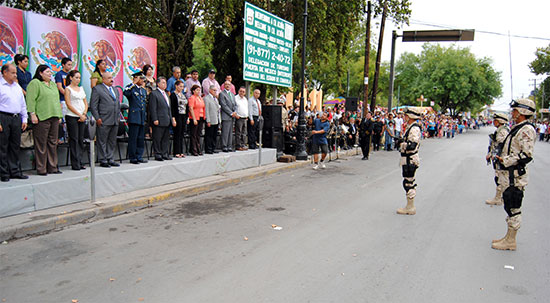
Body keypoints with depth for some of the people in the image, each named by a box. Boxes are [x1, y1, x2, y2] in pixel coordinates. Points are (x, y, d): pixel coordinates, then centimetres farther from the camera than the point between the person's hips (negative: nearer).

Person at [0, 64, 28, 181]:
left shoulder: (17, 86, 17)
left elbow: (23, 104, 21)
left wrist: (24, 119, 16)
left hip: (17, 118, 6)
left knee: (15, 145, 10)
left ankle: (14, 171, 17)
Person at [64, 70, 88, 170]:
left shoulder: (81, 89, 17)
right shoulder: (68, 89, -1)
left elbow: (85, 103, 16)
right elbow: (69, 105, -8)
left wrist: (84, 114, -1)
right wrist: (80, 115, -12)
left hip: (82, 117, 6)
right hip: (72, 117, -6)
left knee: (81, 140, 5)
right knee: (74, 140, -5)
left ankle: (80, 162, 10)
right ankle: (75, 164, -3)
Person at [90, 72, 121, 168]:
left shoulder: (115, 90, 20)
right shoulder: (97, 89, -2)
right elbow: (93, 105, -6)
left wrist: (118, 116, 15)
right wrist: (97, 118, -12)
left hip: (115, 121, 7)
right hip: (104, 121, -7)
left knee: (112, 141, 10)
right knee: (102, 141, -1)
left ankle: (110, 159, 18)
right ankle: (103, 160, 6)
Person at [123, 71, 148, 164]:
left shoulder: (144, 90, 19)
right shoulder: (131, 88, -3)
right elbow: (125, 92, -27)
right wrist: (134, 83, -20)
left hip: (142, 118, 7)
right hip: (134, 117, -7)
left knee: (141, 138, 10)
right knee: (133, 138, -4)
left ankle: (139, 157, 18)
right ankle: (132, 158, 2)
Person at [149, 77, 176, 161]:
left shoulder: (166, 94, 20)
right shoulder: (154, 94, -5)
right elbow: (153, 108, -12)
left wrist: (171, 118, 16)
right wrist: (155, 119, -18)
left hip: (167, 121, 8)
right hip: (159, 121, -8)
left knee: (166, 138, 10)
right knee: (157, 139, -2)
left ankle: (165, 154, 17)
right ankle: (158, 155, 4)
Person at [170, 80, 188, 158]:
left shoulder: (183, 95, 16)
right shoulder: (173, 95, -5)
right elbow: (172, 108, -11)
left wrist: (187, 118, 13)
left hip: (184, 117, 7)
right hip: (177, 116, -7)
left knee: (182, 135, 8)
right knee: (177, 135, -4)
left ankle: (181, 152, 13)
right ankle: (177, 152, 0)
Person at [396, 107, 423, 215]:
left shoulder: (414, 128, -19)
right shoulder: (410, 127, 14)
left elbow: (412, 145, -28)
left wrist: (402, 144, -14)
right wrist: (403, 142, 8)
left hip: (410, 160, -11)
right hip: (408, 159, 11)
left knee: (408, 183, -4)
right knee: (410, 183, 15)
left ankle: (410, 208, 3)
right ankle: (410, 206, 24)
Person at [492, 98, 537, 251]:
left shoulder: (527, 129, -17)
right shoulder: (518, 128, 15)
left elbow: (526, 155, -23)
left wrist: (505, 160, -19)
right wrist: (503, 157, 14)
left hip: (516, 175, -10)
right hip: (509, 174, 10)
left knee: (513, 208, -2)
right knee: (509, 207, 16)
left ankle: (511, 241, 8)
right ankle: (509, 237, 27)